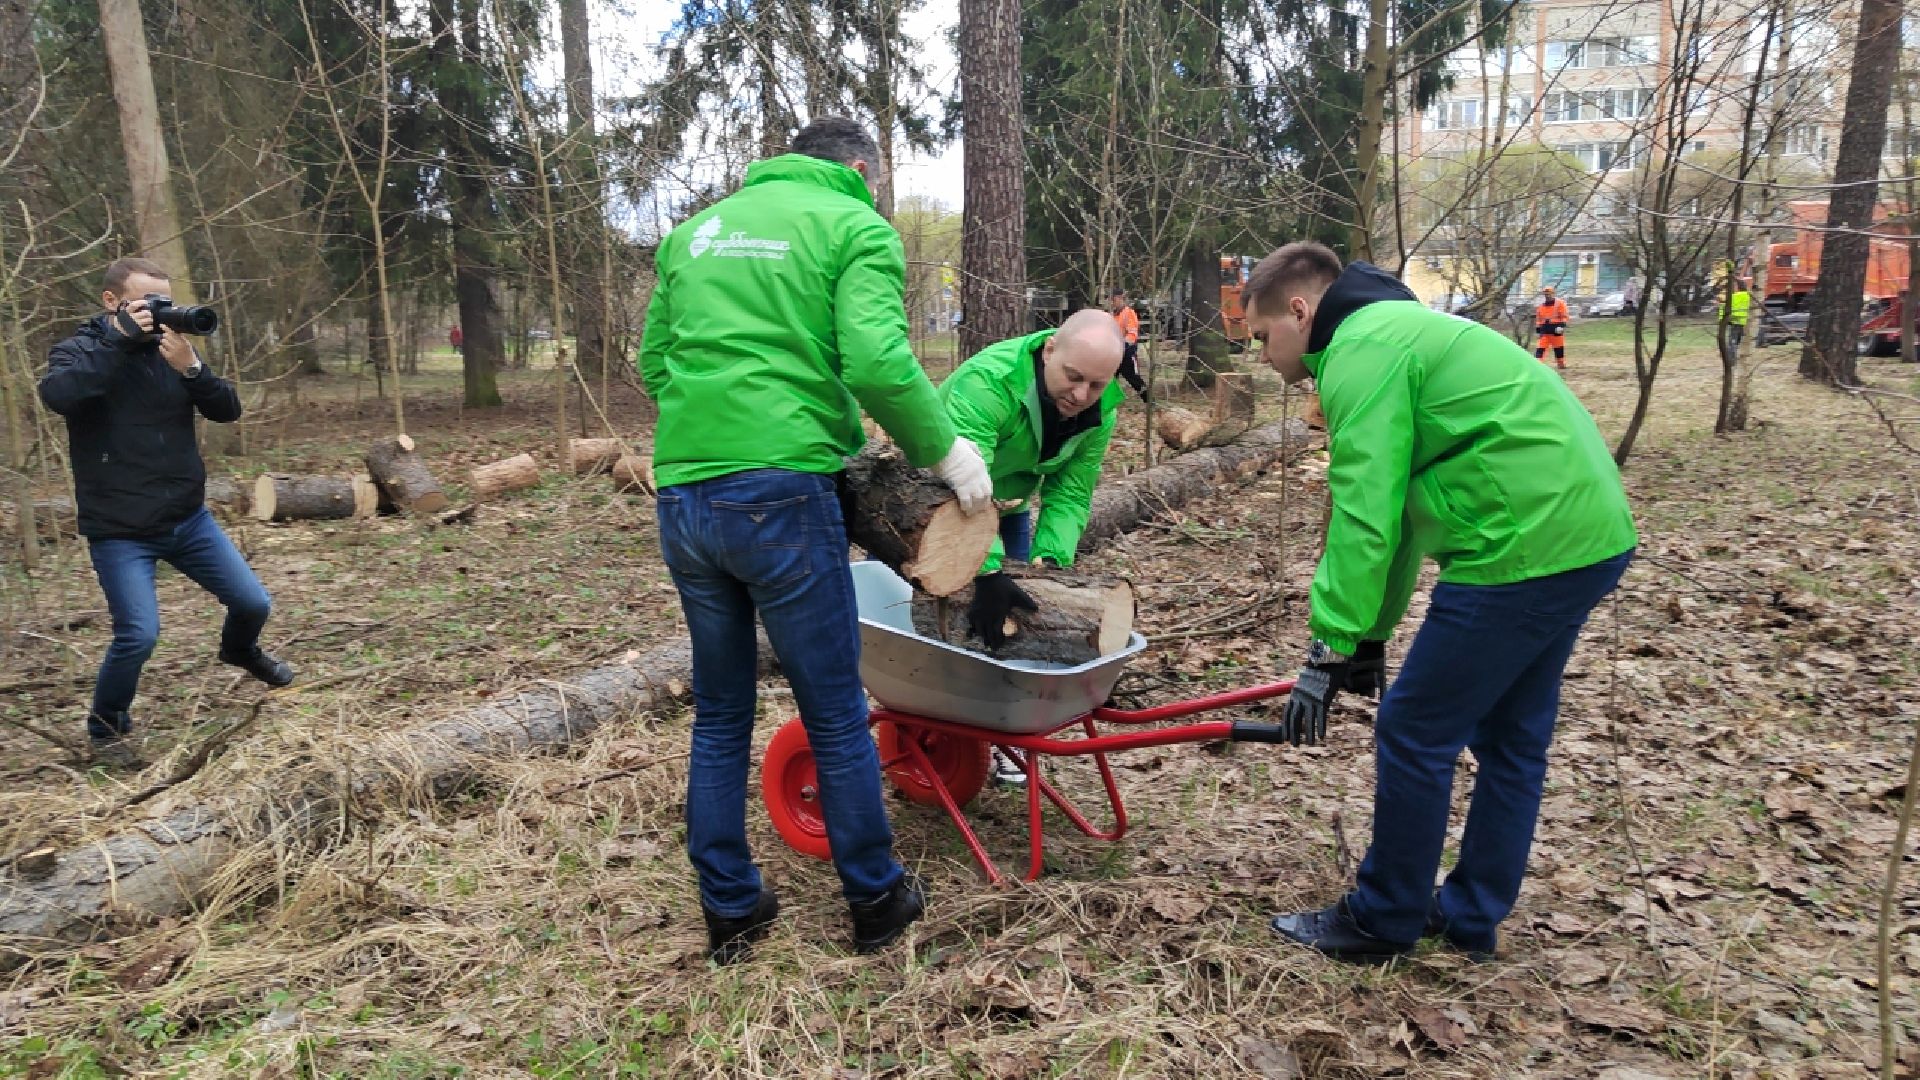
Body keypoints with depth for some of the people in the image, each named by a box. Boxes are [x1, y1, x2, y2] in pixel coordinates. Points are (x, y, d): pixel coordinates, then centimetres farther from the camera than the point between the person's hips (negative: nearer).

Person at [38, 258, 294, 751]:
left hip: (188, 519, 4)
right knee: (139, 635, -14)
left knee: (254, 604, 6)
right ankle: (106, 721, 15)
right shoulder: (78, 351, -6)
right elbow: (57, 395, -29)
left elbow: (228, 411, -4)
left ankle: (239, 650, 43)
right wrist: (120, 339, -27)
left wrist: (190, 367, -21)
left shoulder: (173, 348, 5)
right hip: (119, 531, -4)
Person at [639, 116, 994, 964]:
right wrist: (945, 452, -2)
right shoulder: (856, 227, 2)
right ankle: (876, 901, 25)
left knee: (719, 715, 17)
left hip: (682, 495, 6)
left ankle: (730, 911, 27)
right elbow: (877, 361, -14)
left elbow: (653, 361, 19)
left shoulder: (698, 228, 20)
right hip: (781, 495, -6)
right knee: (835, 717, 8)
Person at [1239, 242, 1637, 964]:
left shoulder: (1361, 348, -10)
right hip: (1589, 536, 11)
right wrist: (1372, 633, 24)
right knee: (1510, 740, 17)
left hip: (1525, 549, -11)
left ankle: (1384, 921, 17)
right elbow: (1395, 505, 23)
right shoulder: (1396, 332, 22)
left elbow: (1363, 517, -17)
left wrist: (1328, 651, -12)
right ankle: (1471, 917, 31)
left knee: (1413, 736, 2)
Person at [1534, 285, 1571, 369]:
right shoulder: (1541, 305, 12)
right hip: (1544, 330, 3)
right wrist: (1538, 328, 12)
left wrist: (1562, 325, -16)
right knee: (1540, 347, -8)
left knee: (1559, 348, 7)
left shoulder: (1560, 303, -3)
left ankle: (1561, 364, 19)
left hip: (1556, 330, -3)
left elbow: (1565, 316, -6)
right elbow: (1538, 318, 18)